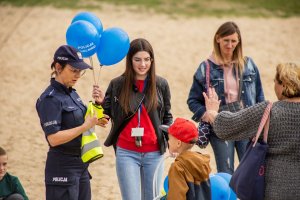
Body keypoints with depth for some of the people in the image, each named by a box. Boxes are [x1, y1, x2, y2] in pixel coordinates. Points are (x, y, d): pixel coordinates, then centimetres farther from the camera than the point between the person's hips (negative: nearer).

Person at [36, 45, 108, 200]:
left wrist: (94, 121, 2)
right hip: (62, 167, -9)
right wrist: (85, 126, -22)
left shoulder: (72, 93, 10)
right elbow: (53, 139, -21)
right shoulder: (51, 99, -15)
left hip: (81, 164, 9)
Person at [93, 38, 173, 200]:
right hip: (126, 153, -1)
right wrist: (100, 103, -14)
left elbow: (167, 117, 12)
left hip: (154, 153, 1)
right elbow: (107, 115, 4)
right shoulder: (117, 84, -2)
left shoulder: (161, 84, 1)